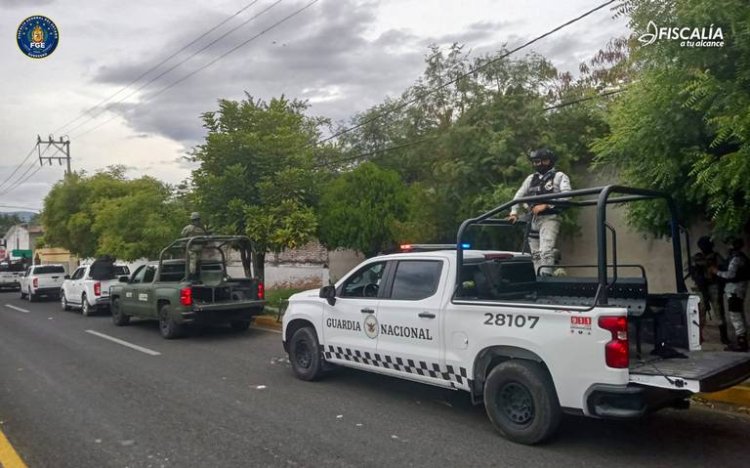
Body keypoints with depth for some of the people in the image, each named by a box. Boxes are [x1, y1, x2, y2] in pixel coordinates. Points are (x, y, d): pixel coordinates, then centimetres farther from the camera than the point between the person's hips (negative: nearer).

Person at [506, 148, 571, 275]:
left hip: (549, 218, -6)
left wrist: (545, 205, -17)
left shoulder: (559, 176, 3)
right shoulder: (531, 178, 20)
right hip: (533, 219, 6)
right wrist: (514, 212, 5)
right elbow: (519, 195, 18)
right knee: (536, 254, 8)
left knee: (545, 251, -20)